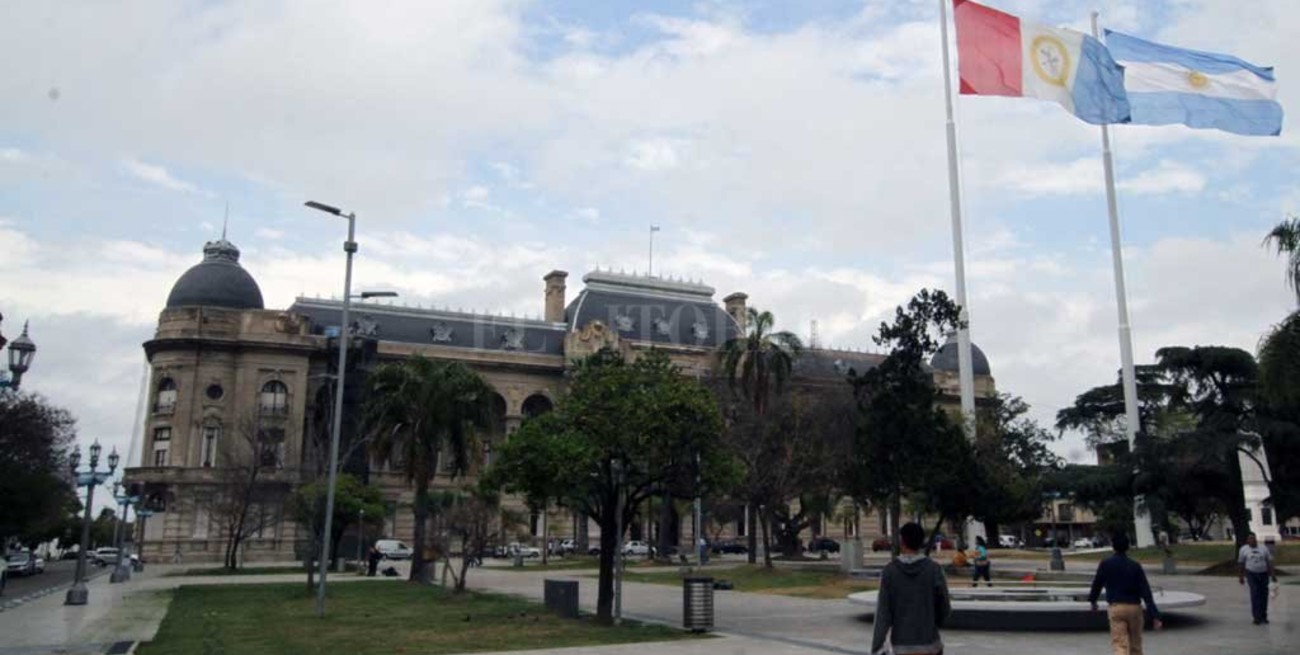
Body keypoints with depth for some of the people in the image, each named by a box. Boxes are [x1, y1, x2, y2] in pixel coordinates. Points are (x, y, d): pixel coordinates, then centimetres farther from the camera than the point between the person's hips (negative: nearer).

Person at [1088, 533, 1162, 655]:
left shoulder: (1105, 564, -4)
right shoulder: (1135, 566, -4)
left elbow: (1097, 584, 5)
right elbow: (1146, 593, -8)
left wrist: (1093, 600, 25)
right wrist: (1155, 616, -8)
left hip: (1115, 607, -1)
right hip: (1134, 607, 2)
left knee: (1119, 644, -5)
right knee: (1135, 645, 18)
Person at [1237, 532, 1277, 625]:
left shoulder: (1264, 549, 8)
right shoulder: (1244, 550, 4)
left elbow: (1269, 562, 5)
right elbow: (1240, 564, 7)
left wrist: (1273, 574, -3)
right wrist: (1240, 576, 6)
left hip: (1263, 574, 3)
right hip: (1252, 574, -3)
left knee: (1264, 595, 5)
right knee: (1255, 594, -12)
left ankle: (1263, 616, 18)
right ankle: (1256, 617, -9)